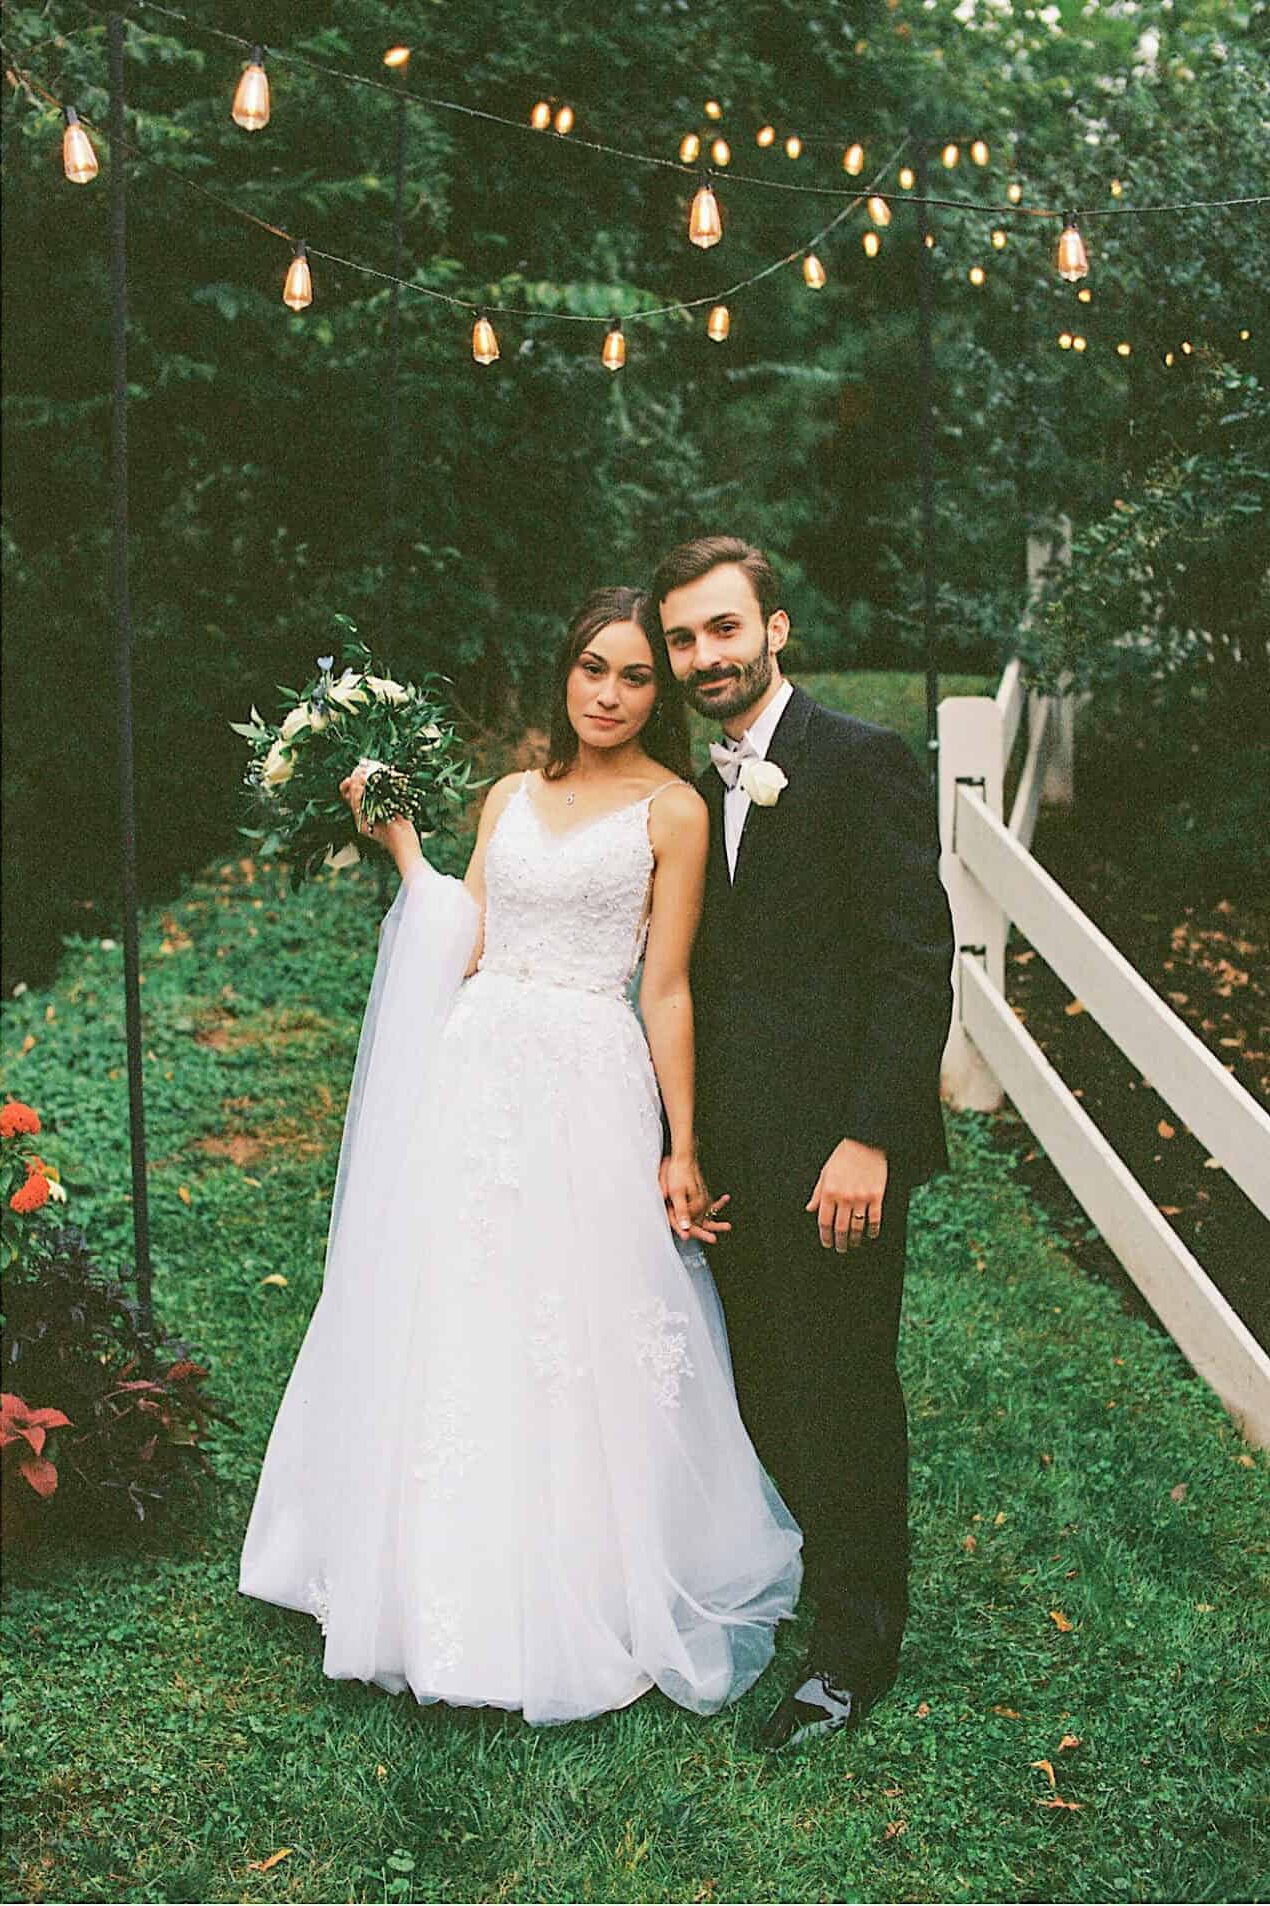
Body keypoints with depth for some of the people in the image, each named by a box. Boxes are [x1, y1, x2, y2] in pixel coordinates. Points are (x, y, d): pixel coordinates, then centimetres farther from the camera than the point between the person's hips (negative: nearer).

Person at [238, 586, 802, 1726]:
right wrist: (400, 841, 5)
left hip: (587, 1085, -5)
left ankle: (588, 1600, 18)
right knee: (454, 1324, 9)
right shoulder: (513, 797, 14)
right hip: (475, 1073, 5)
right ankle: (466, 1588, 27)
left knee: (577, 1337, 0)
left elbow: (667, 989, -3)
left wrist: (683, 1149, -4)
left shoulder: (672, 810, -1)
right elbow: (464, 950, 7)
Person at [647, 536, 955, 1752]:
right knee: (761, 1388, 15)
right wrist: (688, 1138, 6)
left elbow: (916, 966, -14)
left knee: (842, 1394, 3)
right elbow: (707, 975, 14)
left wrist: (868, 1140, -20)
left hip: (831, 1148, -7)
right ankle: (790, 1577, 33)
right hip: (737, 1150, 7)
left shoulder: (863, 764, -9)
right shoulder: (699, 794, 13)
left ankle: (854, 1648, 19)